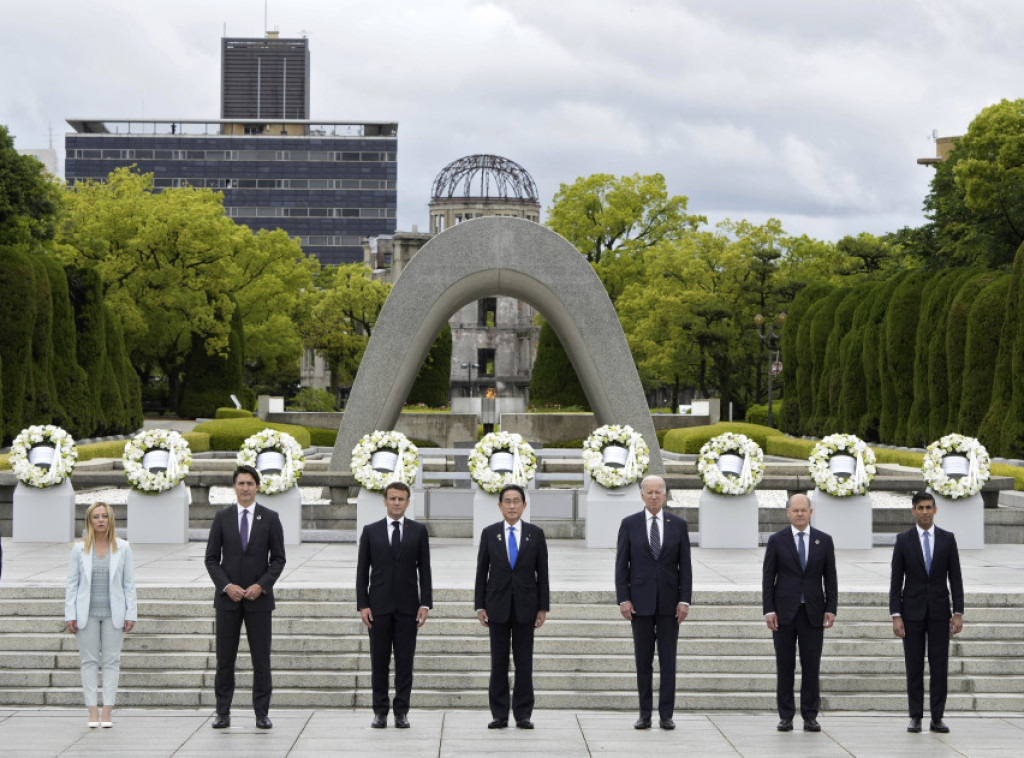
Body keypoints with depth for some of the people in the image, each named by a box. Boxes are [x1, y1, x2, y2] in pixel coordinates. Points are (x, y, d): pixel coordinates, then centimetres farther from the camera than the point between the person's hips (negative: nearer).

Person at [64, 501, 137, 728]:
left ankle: (107, 711, 3)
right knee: (89, 661, 1)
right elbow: (72, 584, 3)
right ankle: (92, 712, 4)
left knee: (112, 660, 0)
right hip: (87, 613, 0)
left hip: (113, 613, 0)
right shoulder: (79, 549, 3)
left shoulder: (122, 548, 3)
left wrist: (131, 614, -2)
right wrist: (70, 615, -3)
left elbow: (129, 584, 4)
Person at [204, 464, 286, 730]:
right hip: (228, 597, 1)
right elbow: (212, 558, 4)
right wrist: (226, 586, -10)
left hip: (259, 598, -1)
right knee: (225, 658, 3)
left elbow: (278, 558, 2)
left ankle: (262, 713, 8)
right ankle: (223, 713, 10)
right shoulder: (222, 517, 4)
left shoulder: (270, 518, 2)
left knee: (261, 658, 1)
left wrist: (261, 585, -11)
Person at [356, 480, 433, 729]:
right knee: (379, 661, 3)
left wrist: (425, 604, -4)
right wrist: (362, 605, -3)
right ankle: (380, 711, 9)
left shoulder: (418, 531, 6)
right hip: (379, 606, 0)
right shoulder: (370, 531, 6)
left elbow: (424, 569, 4)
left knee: (405, 661, 1)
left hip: (407, 606, 0)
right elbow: (362, 571, 5)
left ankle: (401, 711, 7)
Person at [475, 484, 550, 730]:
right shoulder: (489, 533, 4)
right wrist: (480, 606, 0)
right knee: (498, 662, 2)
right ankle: (499, 715, 6)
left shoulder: (535, 534, 3)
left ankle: (523, 714, 6)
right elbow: (482, 571, 5)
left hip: (525, 605, 0)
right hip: (497, 605, 0)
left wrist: (543, 607, -1)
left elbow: (542, 573, 4)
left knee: (524, 662, 2)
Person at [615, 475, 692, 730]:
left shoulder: (678, 524, 5)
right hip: (640, 601, 0)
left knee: (668, 661, 2)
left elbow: (685, 565, 4)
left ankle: (666, 715, 6)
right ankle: (645, 715, 9)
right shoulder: (629, 524, 3)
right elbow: (621, 564, 1)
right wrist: (623, 599, -7)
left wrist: (684, 600, -4)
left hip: (669, 602, 0)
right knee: (643, 661, 4)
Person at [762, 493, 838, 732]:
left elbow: (830, 578, 7)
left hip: (813, 612, 1)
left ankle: (810, 717, 7)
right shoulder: (777, 540, 2)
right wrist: (768, 610, -6)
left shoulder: (824, 541, 6)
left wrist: (831, 609, -1)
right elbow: (768, 578, 2)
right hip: (784, 611, -1)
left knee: (811, 667, 1)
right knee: (785, 666, 2)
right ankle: (785, 716, 8)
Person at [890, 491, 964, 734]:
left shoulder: (947, 539, 3)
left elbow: (955, 578, 3)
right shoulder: (903, 539, 0)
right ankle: (916, 717, 7)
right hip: (912, 611, -1)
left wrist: (958, 613, -4)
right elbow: (896, 580, -1)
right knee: (914, 666, 2)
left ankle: (937, 718, 5)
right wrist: (896, 616, -8)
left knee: (939, 666, 1)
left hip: (939, 611, 1)